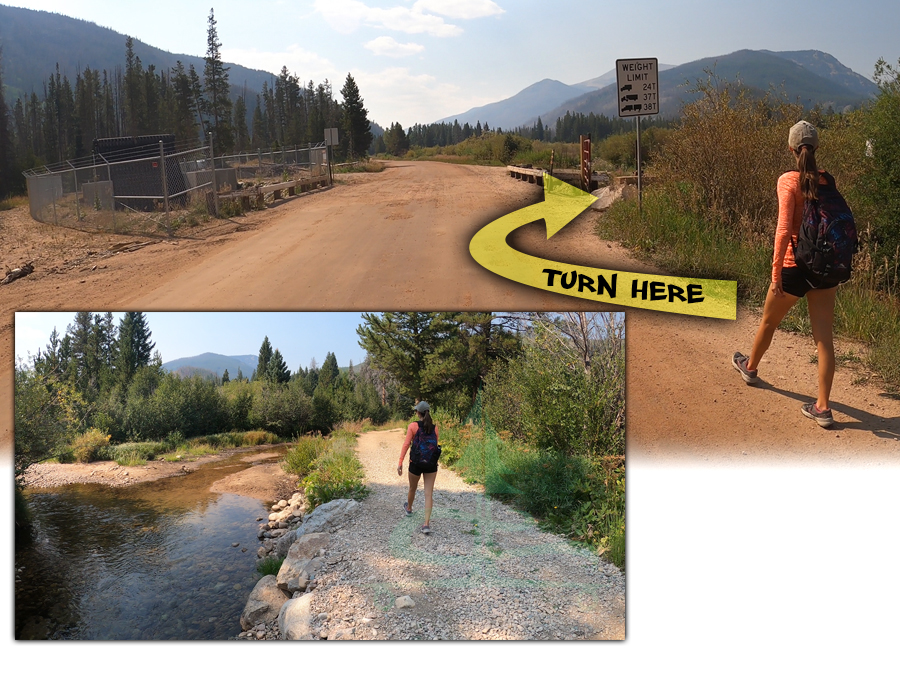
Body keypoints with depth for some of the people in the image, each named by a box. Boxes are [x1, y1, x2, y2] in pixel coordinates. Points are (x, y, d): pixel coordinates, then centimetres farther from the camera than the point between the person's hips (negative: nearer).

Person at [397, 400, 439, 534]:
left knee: (412, 488, 24)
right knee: (428, 494, 0)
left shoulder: (413, 426, -7)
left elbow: (406, 444, -12)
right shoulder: (434, 427, 3)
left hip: (416, 463, -1)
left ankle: (409, 508, 53)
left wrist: (400, 462, -10)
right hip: (431, 463, 2)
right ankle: (426, 524, -9)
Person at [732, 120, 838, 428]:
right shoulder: (827, 181, 3)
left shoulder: (788, 181, -12)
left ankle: (750, 367, 47)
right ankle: (823, 407, 3)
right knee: (824, 338, 2)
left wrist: (776, 270, -16)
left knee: (768, 322, 22)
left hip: (795, 267, -4)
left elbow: (784, 229, -20)